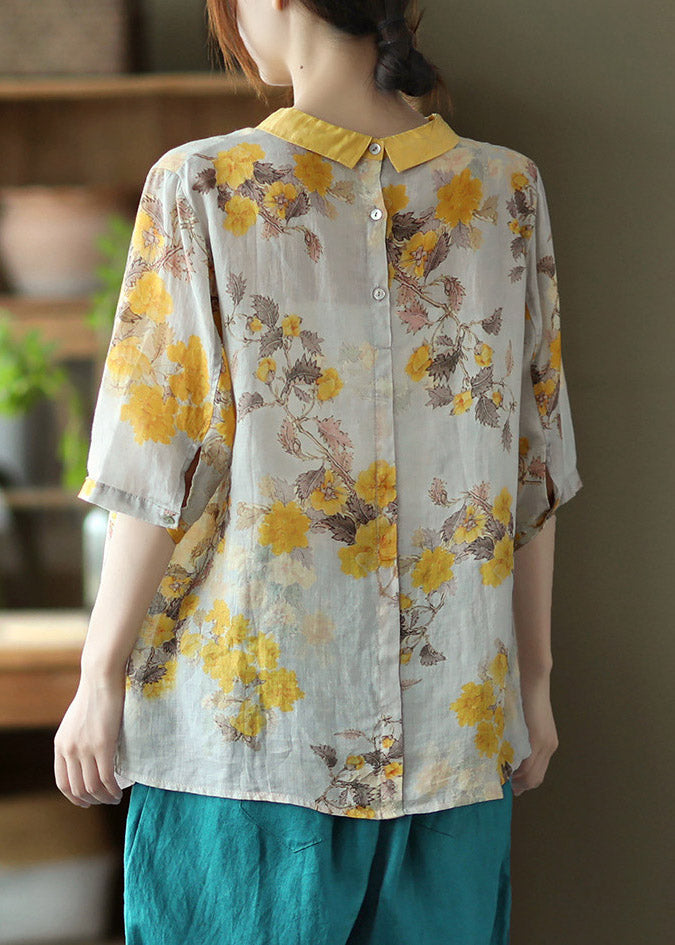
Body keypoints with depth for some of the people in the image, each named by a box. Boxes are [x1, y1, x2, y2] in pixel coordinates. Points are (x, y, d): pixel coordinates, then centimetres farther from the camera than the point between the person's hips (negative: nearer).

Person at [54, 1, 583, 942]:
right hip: (454, 723, 3)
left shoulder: (202, 190, -11)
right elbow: (535, 468, 3)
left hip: (249, 723, -3)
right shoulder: (509, 190, -1)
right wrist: (533, 678, 12)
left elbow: (163, 470, -11)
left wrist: (101, 682, -1)